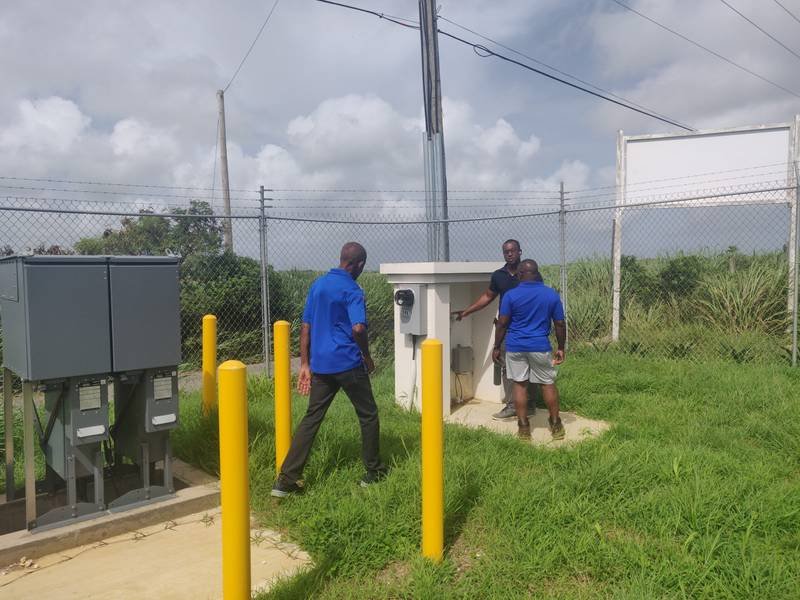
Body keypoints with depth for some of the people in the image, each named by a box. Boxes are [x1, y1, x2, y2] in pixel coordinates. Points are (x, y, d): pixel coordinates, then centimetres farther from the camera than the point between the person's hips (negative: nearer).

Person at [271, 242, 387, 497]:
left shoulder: (317, 285, 10)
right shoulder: (352, 290, -11)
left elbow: (305, 327, 11)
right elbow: (358, 328, -25)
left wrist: (305, 364, 14)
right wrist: (367, 357, -8)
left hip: (320, 365, 6)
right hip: (348, 364, -6)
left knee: (311, 418, 10)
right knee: (368, 416, 12)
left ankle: (286, 480, 6)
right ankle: (373, 473, 23)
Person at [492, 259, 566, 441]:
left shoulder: (511, 295, -6)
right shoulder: (552, 294, -1)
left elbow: (502, 323, -6)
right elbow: (560, 324, 2)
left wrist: (496, 347, 3)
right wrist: (561, 348, 12)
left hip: (515, 347, 0)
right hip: (540, 347, 1)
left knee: (519, 384, 8)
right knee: (548, 383, 12)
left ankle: (524, 426, 11)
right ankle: (556, 424, 19)